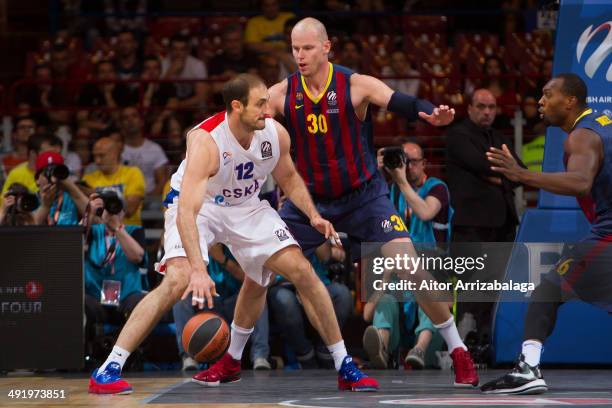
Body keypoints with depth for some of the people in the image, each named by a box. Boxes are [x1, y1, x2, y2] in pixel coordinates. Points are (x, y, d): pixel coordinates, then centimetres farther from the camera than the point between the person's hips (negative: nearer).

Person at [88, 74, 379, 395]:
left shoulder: (275, 134, -17)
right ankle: (108, 370, -24)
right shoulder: (206, 141, -35)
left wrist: (313, 215, -10)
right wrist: (199, 270, -54)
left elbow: (288, 178, 7)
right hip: (196, 206, -5)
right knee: (179, 279, -27)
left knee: (301, 270, -3)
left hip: (245, 206, 5)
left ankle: (344, 366, 15)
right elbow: (186, 211, -44)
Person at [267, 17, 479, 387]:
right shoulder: (281, 94, -6)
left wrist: (434, 114, -47)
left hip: (364, 196, -3)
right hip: (309, 198, 3)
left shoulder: (356, 85, -14)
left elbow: (404, 103, -24)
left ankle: (459, 352, -1)